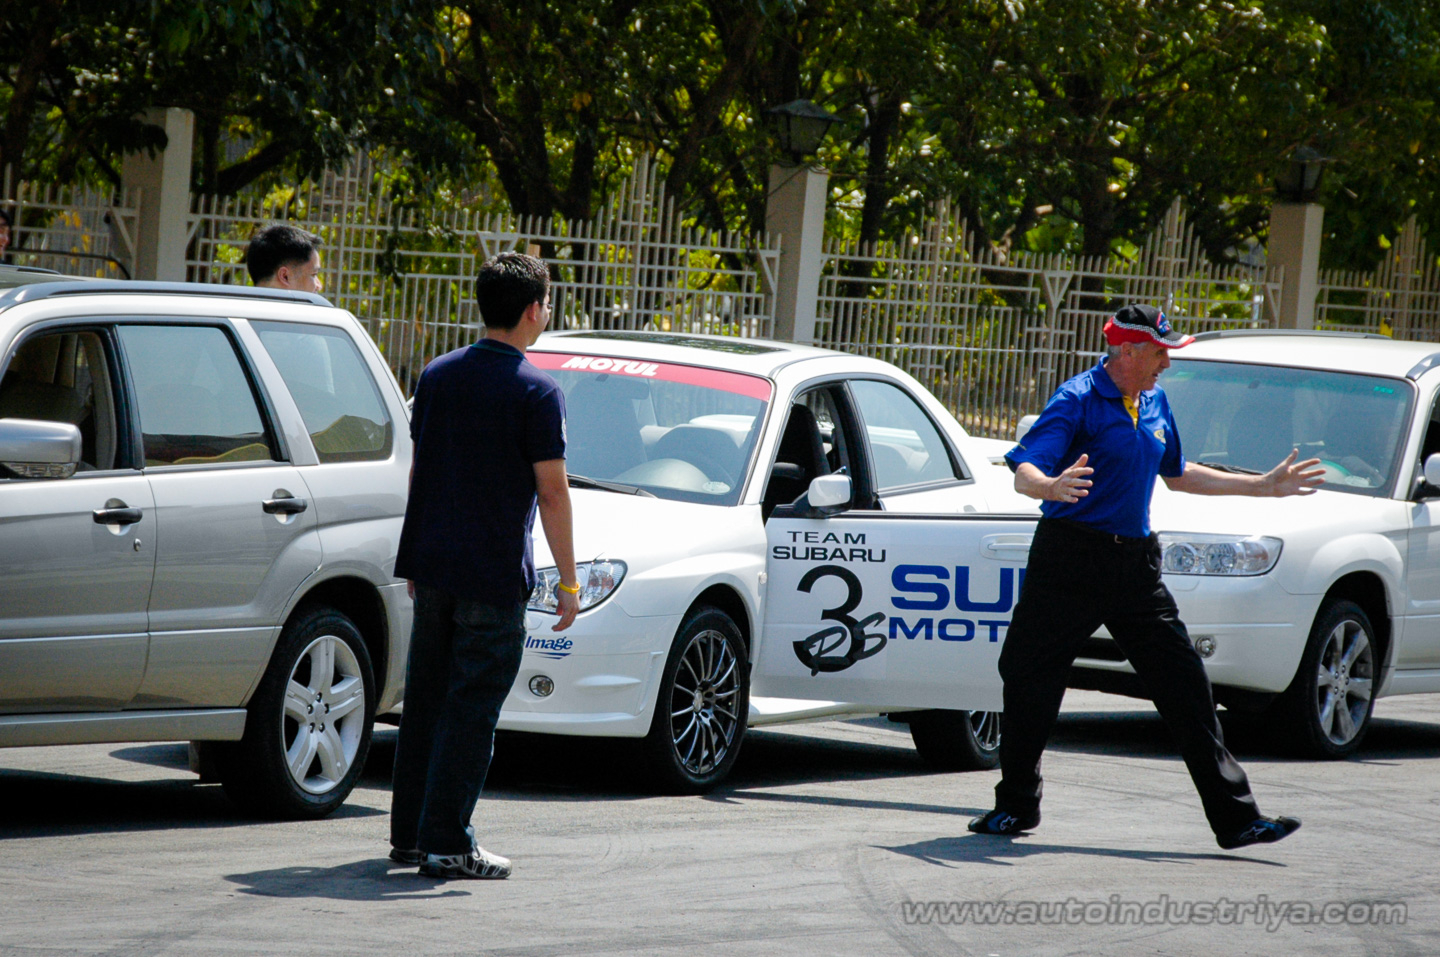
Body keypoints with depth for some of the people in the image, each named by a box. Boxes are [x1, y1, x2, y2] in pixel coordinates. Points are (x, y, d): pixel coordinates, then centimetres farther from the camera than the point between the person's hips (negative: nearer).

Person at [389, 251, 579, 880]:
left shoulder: (438, 376, 8)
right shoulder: (535, 392, -11)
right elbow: (552, 493, -12)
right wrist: (568, 581, -6)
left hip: (432, 565, 6)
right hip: (494, 572, -6)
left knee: (426, 700, 14)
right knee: (472, 709, -3)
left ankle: (409, 834, 18)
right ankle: (446, 845, -5)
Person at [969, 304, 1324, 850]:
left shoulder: (1155, 404, 14)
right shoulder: (1077, 400, -10)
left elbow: (1177, 475, 29)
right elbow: (1024, 475, -18)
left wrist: (1262, 487, 31)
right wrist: (1053, 487, -42)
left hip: (1135, 564, 6)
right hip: (1069, 562, -6)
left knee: (1185, 686, 1)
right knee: (1029, 681, -3)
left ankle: (1235, 818, 1)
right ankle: (1015, 807, 13)